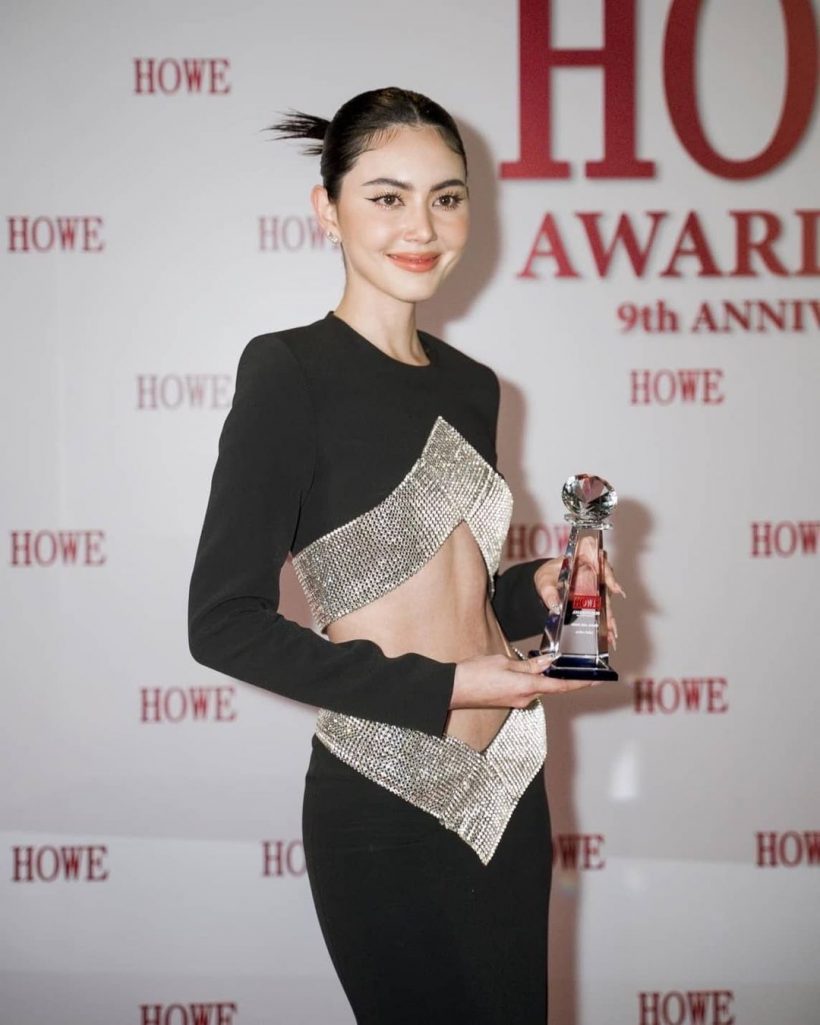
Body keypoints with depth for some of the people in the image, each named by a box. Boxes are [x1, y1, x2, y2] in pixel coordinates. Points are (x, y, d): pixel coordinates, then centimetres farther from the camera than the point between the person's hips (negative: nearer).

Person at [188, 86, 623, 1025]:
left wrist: (536, 592, 0)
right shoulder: (290, 371, -11)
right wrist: (441, 690, -18)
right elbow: (225, 623, -15)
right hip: (382, 803, -6)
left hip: (509, 782, 7)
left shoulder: (470, 384, 10)